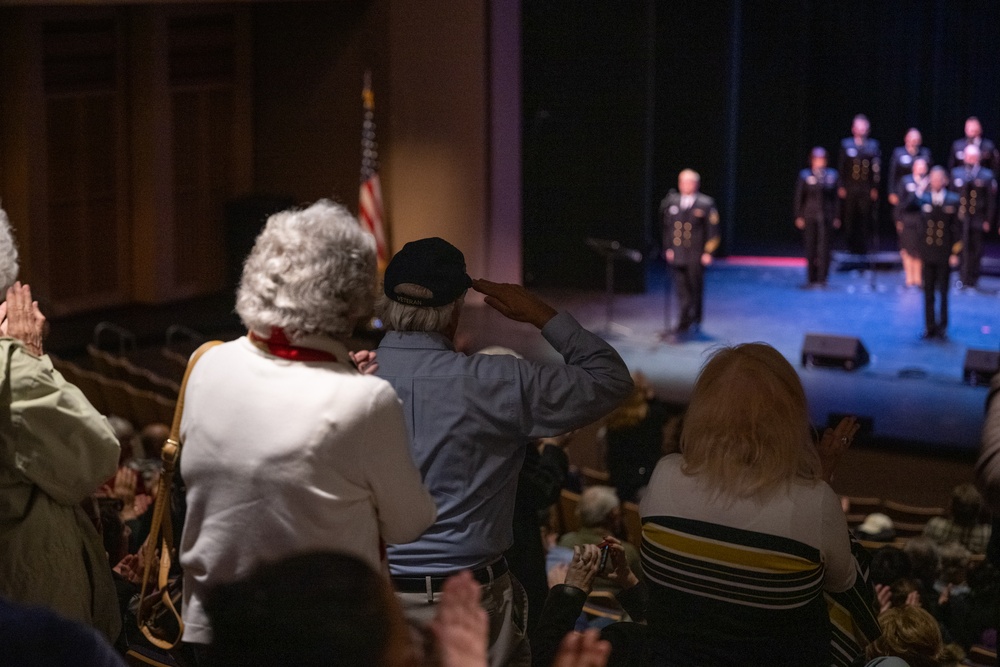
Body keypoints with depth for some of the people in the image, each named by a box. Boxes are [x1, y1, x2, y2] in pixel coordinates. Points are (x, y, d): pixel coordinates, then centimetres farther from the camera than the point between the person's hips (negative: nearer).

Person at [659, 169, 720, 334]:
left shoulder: (706, 204, -1)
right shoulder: (670, 202, 7)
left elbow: (712, 230, -1)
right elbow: (665, 228, 11)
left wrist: (708, 252, -8)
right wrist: (667, 248, 4)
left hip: (696, 257, -2)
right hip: (676, 255, 2)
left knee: (696, 288, 7)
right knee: (681, 289, -2)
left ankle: (696, 319, 23)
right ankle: (684, 321, 1)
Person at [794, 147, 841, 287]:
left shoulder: (831, 175, 8)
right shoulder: (805, 176, 4)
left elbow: (835, 198, 9)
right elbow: (799, 197, 5)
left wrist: (836, 217, 4)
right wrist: (799, 217, -1)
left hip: (826, 217, 0)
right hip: (809, 216, 0)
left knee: (824, 248, -5)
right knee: (810, 248, 2)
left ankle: (822, 278, -2)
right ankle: (811, 279, 10)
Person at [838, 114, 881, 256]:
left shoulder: (873, 145, 7)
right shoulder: (846, 144, 8)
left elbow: (877, 168, 5)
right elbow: (841, 167, 6)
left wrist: (875, 188, -2)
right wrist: (841, 187, -1)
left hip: (867, 189, 0)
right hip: (849, 189, 0)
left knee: (865, 220, -3)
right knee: (849, 219, 1)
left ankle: (863, 247, 3)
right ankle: (851, 247, 9)